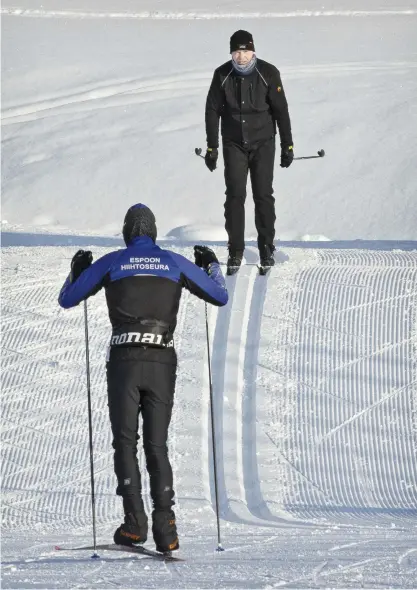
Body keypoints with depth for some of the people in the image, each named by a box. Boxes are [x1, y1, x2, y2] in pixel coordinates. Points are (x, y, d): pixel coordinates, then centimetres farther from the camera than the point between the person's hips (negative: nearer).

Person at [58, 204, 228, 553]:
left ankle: (134, 520, -12)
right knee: (157, 445, 7)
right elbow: (220, 297, 17)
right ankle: (164, 524, -7)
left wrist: (77, 271, 35)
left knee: (125, 442, 4)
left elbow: (67, 299, 15)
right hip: (163, 362, 1)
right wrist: (211, 266, 36)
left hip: (124, 360, -1)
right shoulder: (175, 263, 9)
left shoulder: (111, 263, 6)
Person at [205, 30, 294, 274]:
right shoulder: (222, 75, -4)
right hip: (234, 144, 1)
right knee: (235, 195, -5)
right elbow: (212, 111, 3)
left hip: (263, 143, -1)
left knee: (263, 196, -1)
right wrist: (212, 147, 2)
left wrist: (287, 145, -2)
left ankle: (267, 248, 11)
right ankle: (235, 252, 0)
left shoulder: (268, 73, -8)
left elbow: (281, 111, -2)